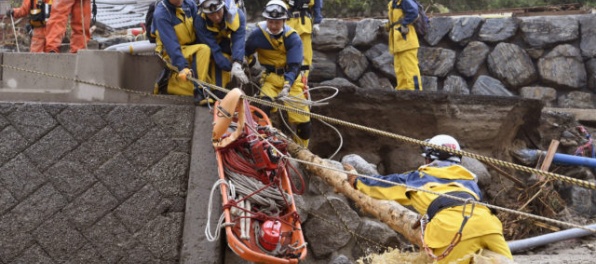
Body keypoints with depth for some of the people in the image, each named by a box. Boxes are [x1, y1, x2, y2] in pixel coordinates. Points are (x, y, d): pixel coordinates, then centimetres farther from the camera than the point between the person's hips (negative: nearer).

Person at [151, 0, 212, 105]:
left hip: (191, 48, 7)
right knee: (203, 49, -31)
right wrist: (182, 67, -34)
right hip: (172, 53, -7)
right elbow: (170, 43, -26)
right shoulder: (161, 14, -18)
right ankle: (199, 91, -29)